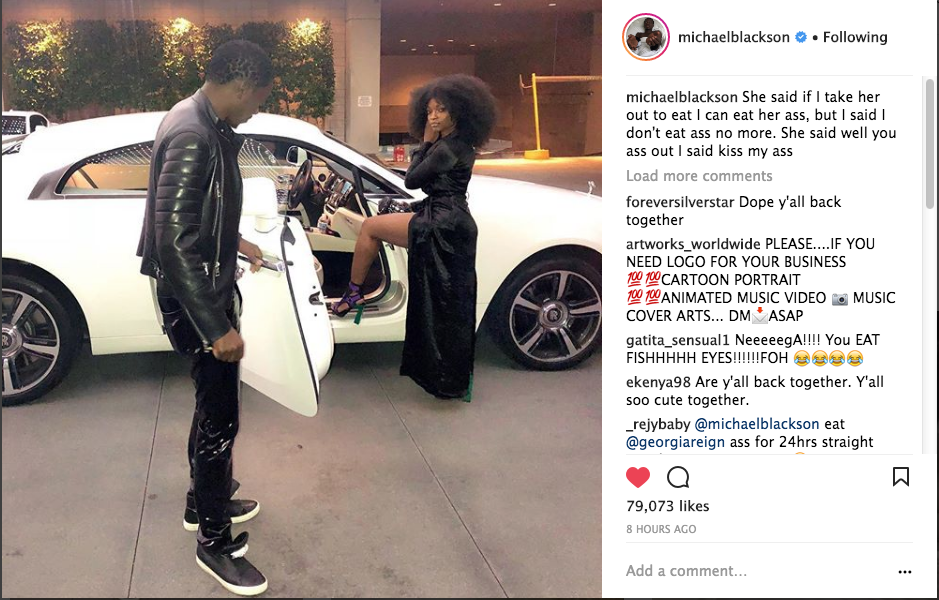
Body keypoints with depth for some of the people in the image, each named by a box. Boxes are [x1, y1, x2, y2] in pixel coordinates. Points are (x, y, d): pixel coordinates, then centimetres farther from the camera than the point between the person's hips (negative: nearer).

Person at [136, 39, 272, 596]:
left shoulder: (203, 124, 6)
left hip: (208, 286, 10)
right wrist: (218, 327, -27)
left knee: (213, 404, 22)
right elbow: (175, 240, -29)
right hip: (196, 299, -10)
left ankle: (205, 503, 40)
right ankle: (214, 542, 16)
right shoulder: (192, 137, -26)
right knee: (219, 418, 1)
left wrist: (236, 243, 23)